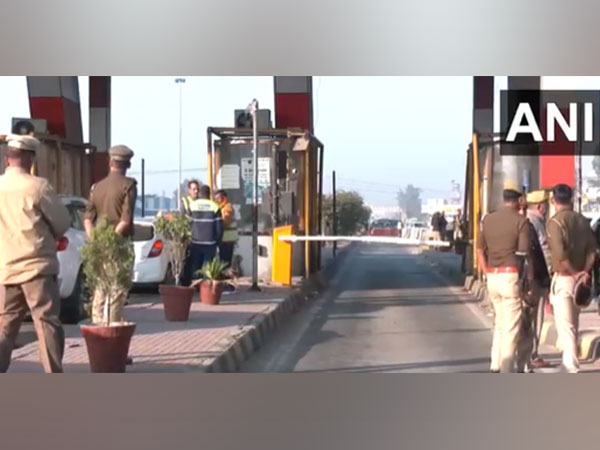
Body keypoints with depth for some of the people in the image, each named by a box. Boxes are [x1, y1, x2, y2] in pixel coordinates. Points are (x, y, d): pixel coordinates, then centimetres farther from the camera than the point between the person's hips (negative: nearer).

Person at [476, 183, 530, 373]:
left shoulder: (488, 219, 10)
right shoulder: (520, 221, -7)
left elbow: (480, 250, 12)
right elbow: (523, 252, -12)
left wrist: (487, 273, 14)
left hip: (492, 277, 6)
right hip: (511, 275, -6)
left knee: (499, 323, 20)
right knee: (511, 327, 1)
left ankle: (495, 365, 23)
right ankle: (507, 370, 1)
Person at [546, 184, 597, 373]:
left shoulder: (555, 222, -12)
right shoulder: (583, 221, 7)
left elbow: (560, 255, -21)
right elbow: (592, 250, 3)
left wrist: (575, 273, -10)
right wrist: (585, 272, -3)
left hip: (563, 278, -6)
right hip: (579, 278, 7)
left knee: (565, 325, -5)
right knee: (572, 323, 18)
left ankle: (572, 368, -8)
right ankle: (569, 361, 29)